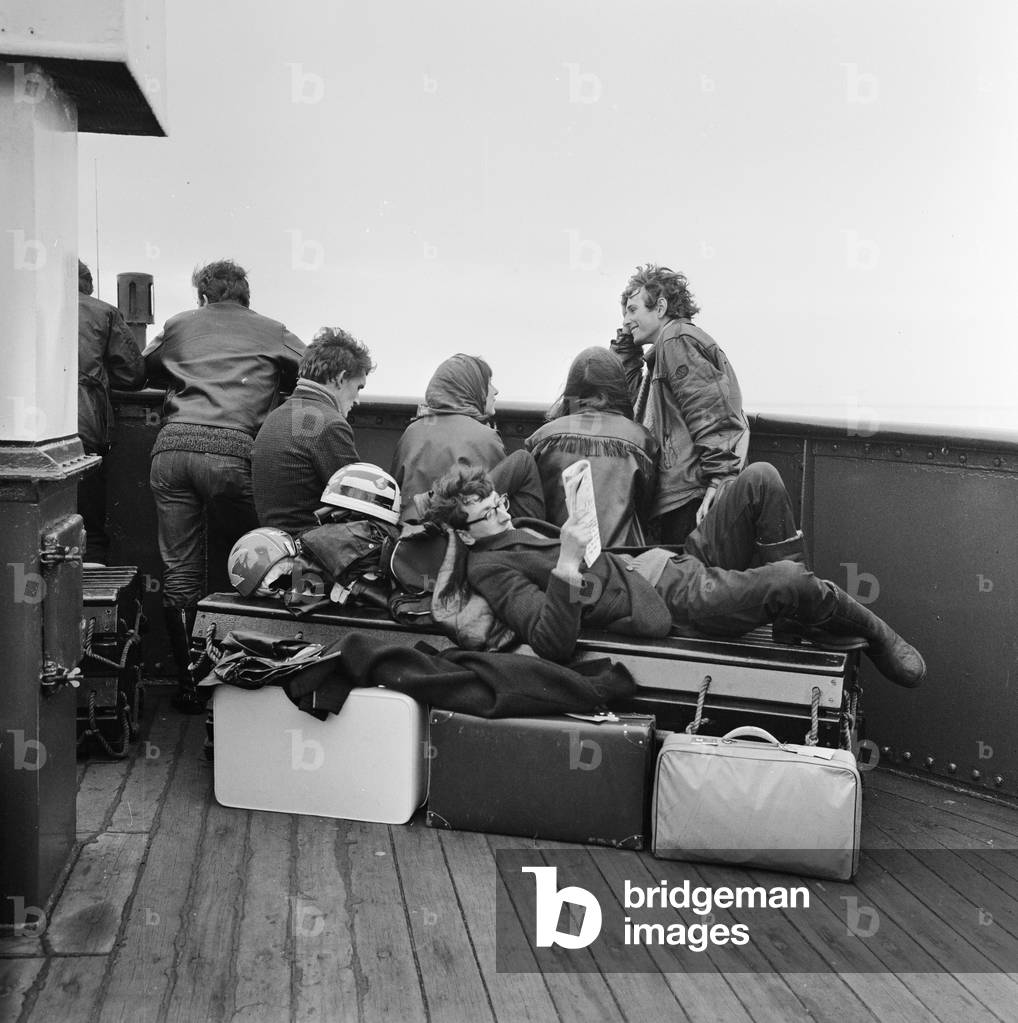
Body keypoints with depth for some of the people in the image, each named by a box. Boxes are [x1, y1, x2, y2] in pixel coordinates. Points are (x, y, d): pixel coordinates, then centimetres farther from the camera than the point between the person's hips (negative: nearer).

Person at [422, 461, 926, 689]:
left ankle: (795, 611, 1)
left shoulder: (518, 527, 21)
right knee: (788, 581, -29)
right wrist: (567, 563, -30)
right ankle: (873, 632, 3)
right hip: (677, 602, -10)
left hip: (683, 562, 10)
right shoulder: (489, 566, -8)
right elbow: (553, 644, -25)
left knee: (760, 479, -7)